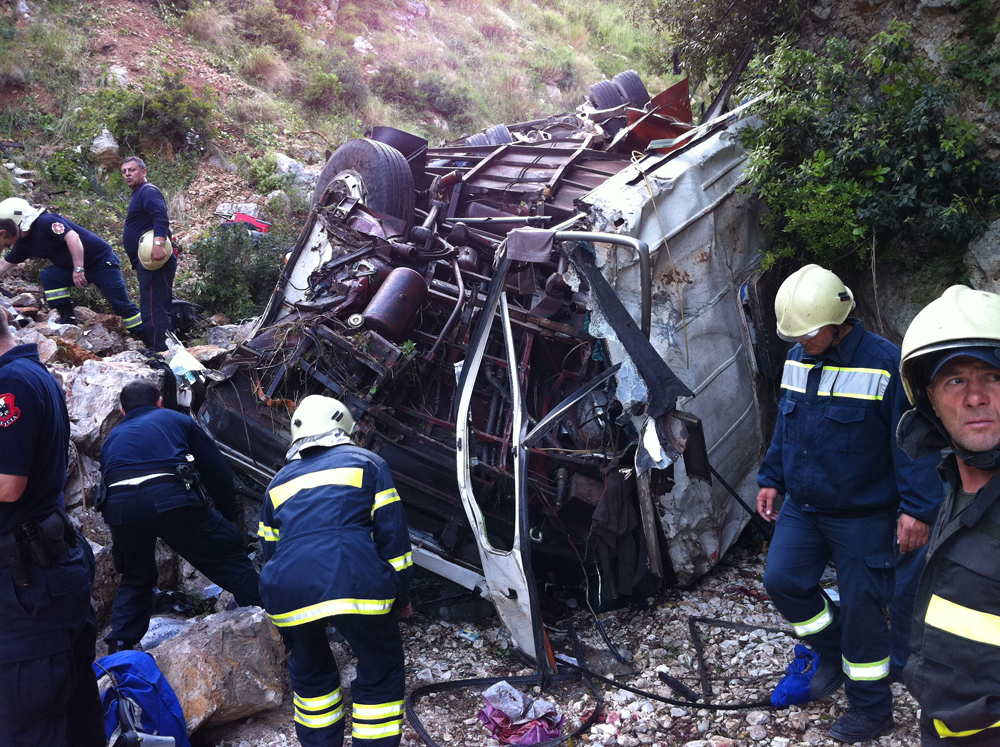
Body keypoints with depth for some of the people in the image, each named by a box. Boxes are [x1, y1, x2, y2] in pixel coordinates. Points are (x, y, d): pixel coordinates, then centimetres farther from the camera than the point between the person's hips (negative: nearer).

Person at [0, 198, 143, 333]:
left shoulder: (46, 221, -18)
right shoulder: (23, 244, 9)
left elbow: (72, 237, -31)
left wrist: (78, 269, -36)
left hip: (103, 261, -8)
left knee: (121, 304, -13)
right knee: (48, 276, -7)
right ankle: (68, 320, -7)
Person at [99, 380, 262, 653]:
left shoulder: (112, 438, 34)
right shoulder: (178, 420, 26)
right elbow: (218, 470, 21)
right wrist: (229, 517, 30)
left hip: (118, 506, 3)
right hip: (170, 496, -3)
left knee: (135, 579, 26)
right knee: (231, 557, 8)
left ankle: (118, 651, 23)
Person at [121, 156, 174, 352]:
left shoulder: (148, 192, -7)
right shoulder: (138, 195, 25)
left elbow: (161, 219, -25)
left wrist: (158, 244, -38)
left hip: (153, 261, -11)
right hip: (147, 263, 11)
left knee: (154, 311, -15)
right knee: (160, 311, 16)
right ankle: (166, 354, 23)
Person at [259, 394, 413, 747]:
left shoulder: (279, 482, 29)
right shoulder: (367, 463, 19)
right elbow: (392, 534, 10)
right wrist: (399, 596, 16)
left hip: (288, 592, 3)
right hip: (356, 585, -3)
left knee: (310, 675, 29)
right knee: (381, 675, 17)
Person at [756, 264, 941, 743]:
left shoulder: (885, 365, -19)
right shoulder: (797, 359, 2)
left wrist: (917, 508, -20)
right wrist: (771, 480, 14)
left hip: (862, 518, -6)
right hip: (802, 508, 6)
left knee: (860, 609, 3)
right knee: (781, 581, 2)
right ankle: (833, 655, 29)